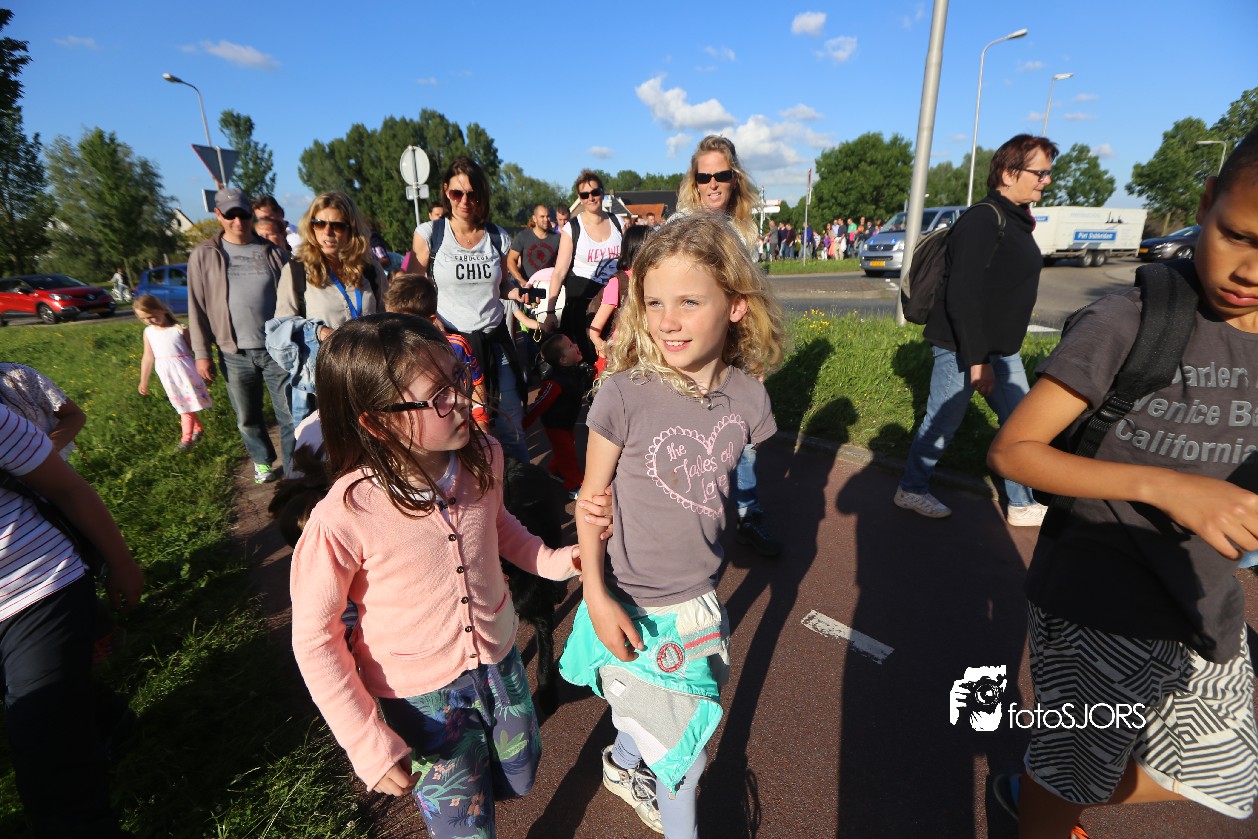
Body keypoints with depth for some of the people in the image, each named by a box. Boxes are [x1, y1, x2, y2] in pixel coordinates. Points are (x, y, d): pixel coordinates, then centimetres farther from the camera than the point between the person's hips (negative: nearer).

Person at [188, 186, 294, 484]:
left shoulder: (271, 252, 5)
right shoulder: (204, 255, 5)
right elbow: (197, 307, 4)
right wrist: (201, 353, 0)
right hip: (235, 354, 1)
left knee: (290, 415, 0)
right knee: (247, 419, 12)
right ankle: (262, 461, 34)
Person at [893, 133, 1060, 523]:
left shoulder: (1015, 219, 13)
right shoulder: (984, 220, -18)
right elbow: (962, 297, -25)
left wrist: (995, 354, 17)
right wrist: (977, 360, -24)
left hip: (1002, 349, 10)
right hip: (964, 348, -9)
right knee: (941, 425, 3)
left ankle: (1022, 504, 26)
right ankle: (910, 490, 22)